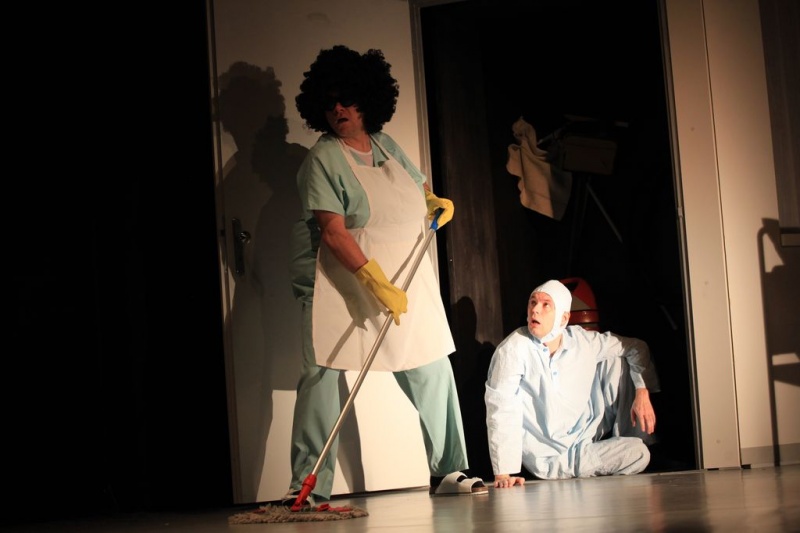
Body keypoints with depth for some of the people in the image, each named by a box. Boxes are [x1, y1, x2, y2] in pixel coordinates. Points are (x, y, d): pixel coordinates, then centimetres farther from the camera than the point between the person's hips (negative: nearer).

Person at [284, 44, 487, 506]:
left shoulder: (387, 146, 10)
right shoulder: (323, 158, -11)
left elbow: (419, 185, 29)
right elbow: (333, 231, -20)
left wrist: (436, 201, 5)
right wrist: (376, 282, -28)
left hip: (407, 282, 6)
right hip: (342, 284, -6)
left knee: (433, 374, 7)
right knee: (323, 377, -10)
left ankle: (448, 471, 18)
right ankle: (309, 486, -5)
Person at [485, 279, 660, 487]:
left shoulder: (583, 341, -5)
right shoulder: (511, 351, -20)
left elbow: (636, 347, 8)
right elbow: (501, 410, -25)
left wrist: (642, 393, -7)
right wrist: (504, 473, -31)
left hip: (588, 434, 6)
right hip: (551, 457, -6)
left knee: (617, 361, 0)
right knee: (637, 455, -25)